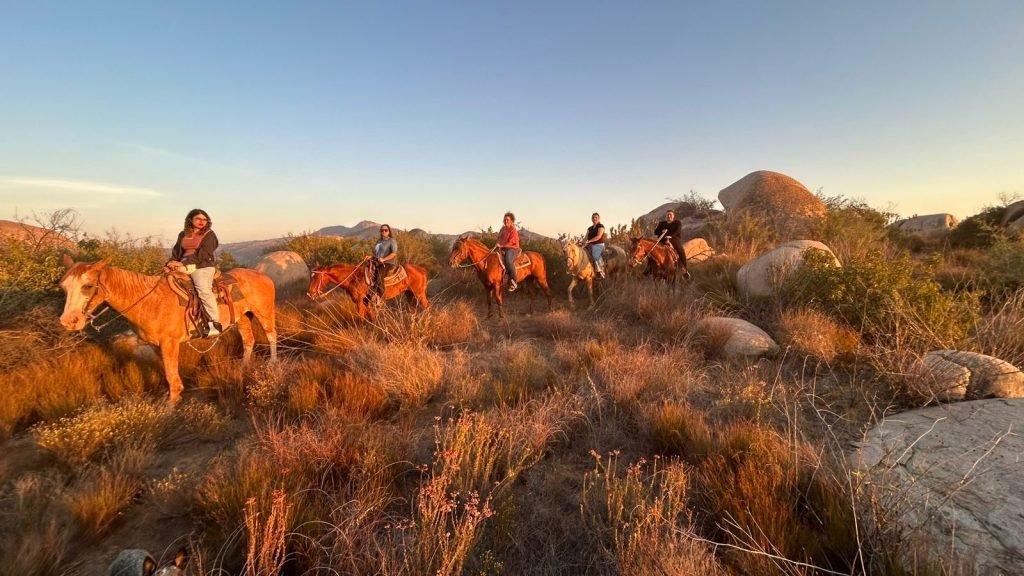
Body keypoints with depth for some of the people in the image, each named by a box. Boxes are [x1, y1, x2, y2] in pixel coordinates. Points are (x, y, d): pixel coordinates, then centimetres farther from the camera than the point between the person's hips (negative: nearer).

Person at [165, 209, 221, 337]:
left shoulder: (209, 234, 2)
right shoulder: (183, 234, 19)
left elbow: (203, 254, -10)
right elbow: (176, 252, 16)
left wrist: (183, 263, -17)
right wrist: (170, 264, -3)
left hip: (202, 267, -7)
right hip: (183, 267, 7)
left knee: (204, 290, -28)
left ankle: (214, 323, -29)